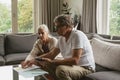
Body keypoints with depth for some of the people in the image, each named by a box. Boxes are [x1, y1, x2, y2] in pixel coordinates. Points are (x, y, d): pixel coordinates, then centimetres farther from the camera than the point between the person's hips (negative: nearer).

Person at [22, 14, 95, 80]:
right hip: (72, 65, 8)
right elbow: (52, 54, 14)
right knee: (46, 65, 1)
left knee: (61, 69, -34)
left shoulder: (77, 35, -19)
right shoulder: (62, 38, 6)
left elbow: (75, 60, -29)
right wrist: (36, 60, -1)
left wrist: (52, 62, -30)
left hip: (85, 68, -8)